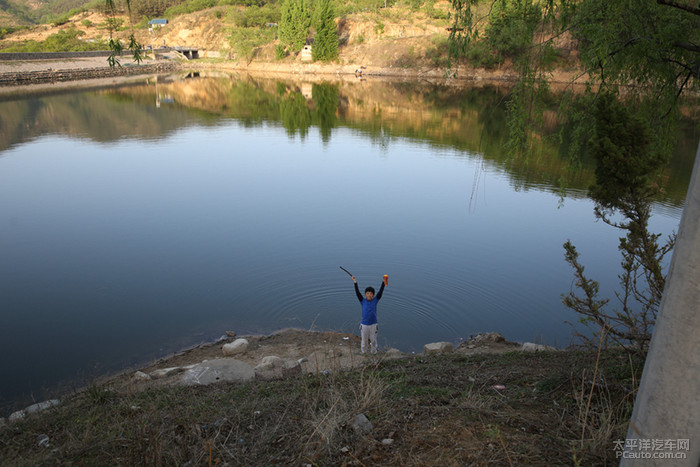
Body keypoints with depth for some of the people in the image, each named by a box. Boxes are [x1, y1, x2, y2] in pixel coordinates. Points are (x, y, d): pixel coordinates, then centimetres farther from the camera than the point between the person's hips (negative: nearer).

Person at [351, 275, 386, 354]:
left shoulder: (375, 300, -4)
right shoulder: (363, 301, -5)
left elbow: (380, 292, -13)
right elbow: (357, 293, -16)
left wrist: (383, 283, -24)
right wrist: (355, 283, -26)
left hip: (373, 325, 1)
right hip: (364, 325, 0)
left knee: (373, 340, 13)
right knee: (364, 340, 13)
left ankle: (374, 352, 32)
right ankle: (363, 352, 32)